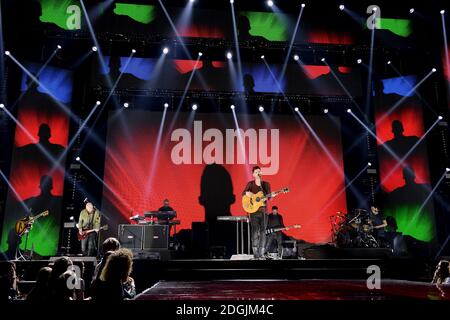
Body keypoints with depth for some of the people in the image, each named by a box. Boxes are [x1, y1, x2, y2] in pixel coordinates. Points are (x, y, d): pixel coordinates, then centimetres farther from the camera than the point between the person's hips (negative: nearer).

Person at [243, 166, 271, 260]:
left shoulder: (266, 184, 7)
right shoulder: (250, 184, 5)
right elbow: (243, 193, 4)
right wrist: (247, 193, -16)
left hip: (264, 210, 2)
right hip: (254, 210, -2)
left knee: (263, 232, 1)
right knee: (255, 232, -9)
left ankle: (261, 254, 7)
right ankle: (256, 254, -5)